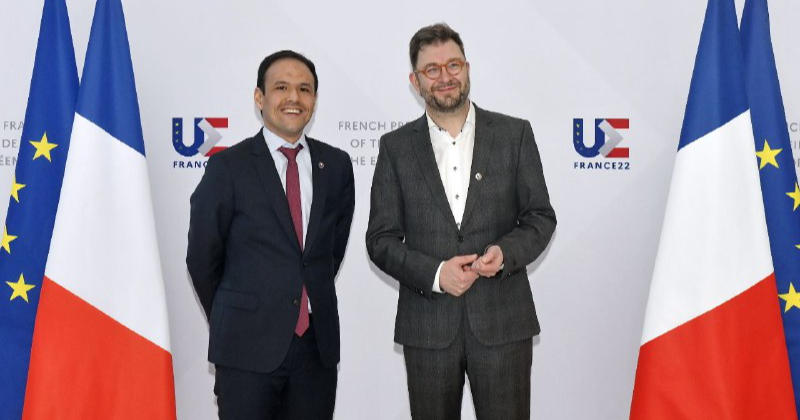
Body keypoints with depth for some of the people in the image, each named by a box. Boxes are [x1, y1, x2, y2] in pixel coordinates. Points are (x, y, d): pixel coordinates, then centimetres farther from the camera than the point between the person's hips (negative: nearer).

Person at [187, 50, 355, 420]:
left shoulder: (336, 165, 5)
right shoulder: (228, 167, -6)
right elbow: (202, 258, 0)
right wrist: (233, 322, 9)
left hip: (318, 344, 3)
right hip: (248, 348, -3)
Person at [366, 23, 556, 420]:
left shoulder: (515, 134, 2)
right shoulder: (396, 146, 3)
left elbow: (541, 217, 5)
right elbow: (381, 239, 1)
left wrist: (506, 251, -16)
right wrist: (435, 274, -15)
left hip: (503, 321, 0)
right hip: (428, 326, 1)